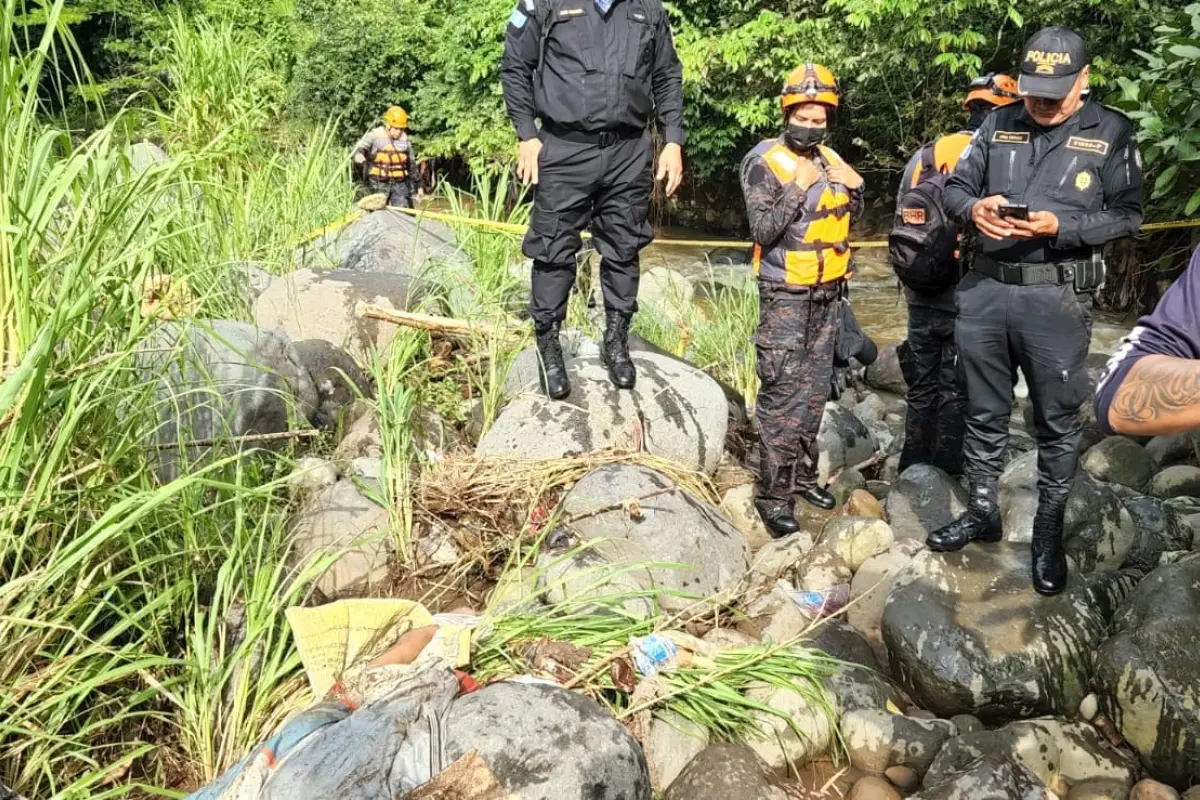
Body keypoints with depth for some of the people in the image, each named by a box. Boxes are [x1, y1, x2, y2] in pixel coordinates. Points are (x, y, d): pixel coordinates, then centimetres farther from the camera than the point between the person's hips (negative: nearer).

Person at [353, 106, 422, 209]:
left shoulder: (405, 140, 9)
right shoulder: (375, 135, -2)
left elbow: (412, 165, 17)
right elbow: (360, 147, -17)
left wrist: (418, 186, 19)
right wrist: (358, 154, -42)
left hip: (400, 184, 3)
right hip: (379, 183, -2)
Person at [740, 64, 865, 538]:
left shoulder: (830, 159, 9)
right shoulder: (764, 161, -11)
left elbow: (850, 218, 17)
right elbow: (762, 231, -19)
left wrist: (853, 186, -1)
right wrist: (798, 187, -25)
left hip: (828, 293, 7)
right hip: (785, 295, -7)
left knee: (815, 389, 13)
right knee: (782, 394, -8)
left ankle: (803, 474, 25)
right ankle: (773, 494, -3)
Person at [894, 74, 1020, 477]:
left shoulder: (922, 157, 5)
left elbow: (901, 225, 13)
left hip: (922, 299, 5)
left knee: (922, 386, 16)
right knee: (956, 391, 7)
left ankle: (913, 471, 25)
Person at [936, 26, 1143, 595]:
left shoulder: (1111, 132, 0)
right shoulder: (998, 124, 9)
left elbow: (1127, 213, -3)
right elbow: (954, 186, 10)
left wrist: (1059, 227, -19)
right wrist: (974, 208, -13)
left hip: (1057, 298, -3)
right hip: (985, 289, 3)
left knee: (1056, 420, 5)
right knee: (984, 412, 13)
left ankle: (1049, 533, 18)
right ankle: (982, 512, 28)